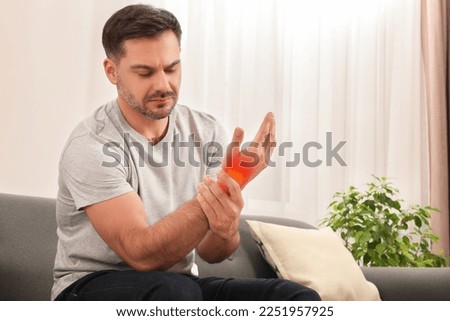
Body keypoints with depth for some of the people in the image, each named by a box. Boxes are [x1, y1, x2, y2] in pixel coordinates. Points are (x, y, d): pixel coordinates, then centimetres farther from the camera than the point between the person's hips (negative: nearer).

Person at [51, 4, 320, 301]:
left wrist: (225, 228, -29)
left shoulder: (207, 133, -2)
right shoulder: (92, 146, -18)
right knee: (175, 290, -37)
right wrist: (217, 194, -37)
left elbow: (210, 252, -5)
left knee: (298, 297, -18)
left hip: (179, 287, 4)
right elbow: (142, 254, -26)